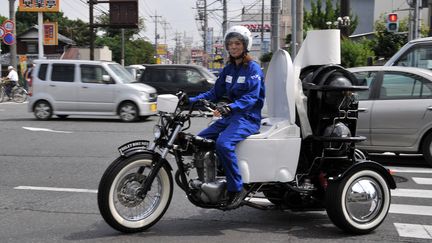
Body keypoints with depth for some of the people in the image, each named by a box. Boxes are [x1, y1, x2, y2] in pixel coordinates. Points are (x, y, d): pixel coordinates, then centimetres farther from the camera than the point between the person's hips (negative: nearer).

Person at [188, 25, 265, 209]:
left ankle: (237, 189, -25)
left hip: (248, 118, -8)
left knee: (223, 143, -33)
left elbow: (252, 97, -19)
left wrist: (230, 107, -35)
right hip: (230, 116, 8)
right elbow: (215, 92, 16)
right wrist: (192, 100, 2)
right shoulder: (228, 69, 16)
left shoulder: (253, 68, -7)